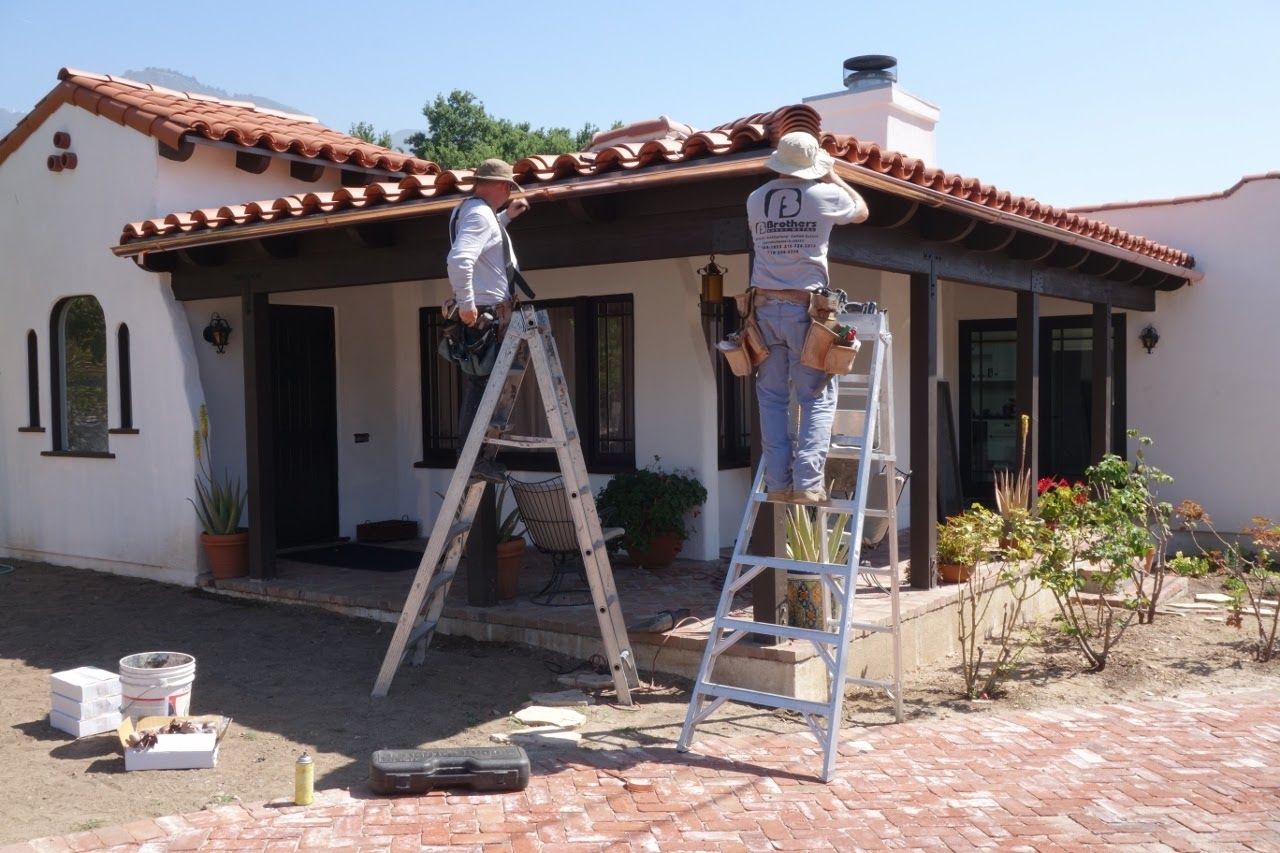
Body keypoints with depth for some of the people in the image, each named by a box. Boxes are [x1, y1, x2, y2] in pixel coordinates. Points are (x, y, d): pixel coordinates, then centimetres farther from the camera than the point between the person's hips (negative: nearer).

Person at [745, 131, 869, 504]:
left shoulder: (756, 200, 5)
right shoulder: (825, 196, -4)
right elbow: (862, 210, 17)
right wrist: (833, 176, 29)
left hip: (765, 306, 3)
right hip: (806, 307, -3)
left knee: (772, 398, 7)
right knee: (817, 398, 2)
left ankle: (778, 483, 2)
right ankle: (807, 481, -9)